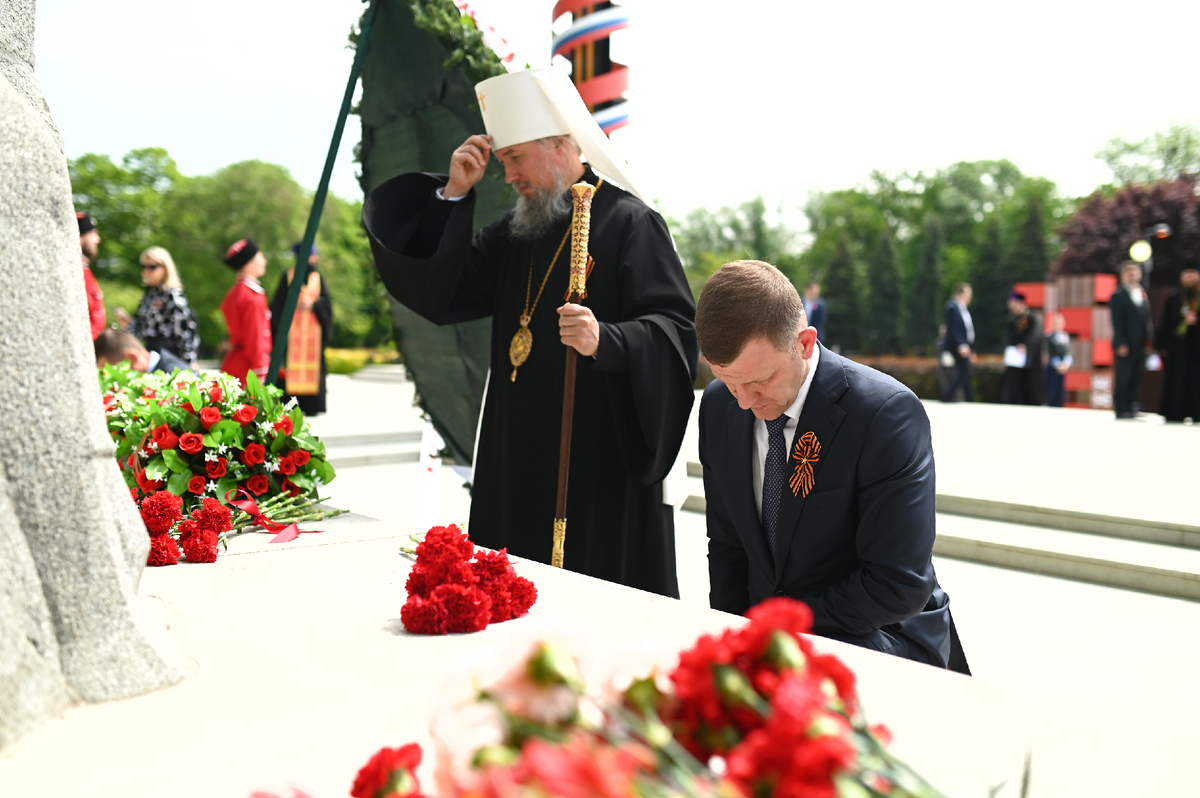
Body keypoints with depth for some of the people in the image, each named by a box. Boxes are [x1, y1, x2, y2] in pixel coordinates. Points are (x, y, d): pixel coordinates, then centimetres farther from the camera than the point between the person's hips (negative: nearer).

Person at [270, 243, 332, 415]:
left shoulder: (317, 278, 11)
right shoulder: (288, 276, 5)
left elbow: (327, 304, 6)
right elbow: (278, 304, 3)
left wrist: (312, 304, -10)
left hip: (313, 328, 2)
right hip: (292, 328, -2)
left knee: (312, 361, -1)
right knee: (292, 362, -8)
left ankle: (311, 406, 4)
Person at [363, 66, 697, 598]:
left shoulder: (629, 223, -5)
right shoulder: (516, 232, 15)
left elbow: (675, 328, -13)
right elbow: (437, 297, 10)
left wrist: (606, 340, -32)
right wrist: (453, 195, 4)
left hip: (602, 470, -6)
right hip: (518, 467, 7)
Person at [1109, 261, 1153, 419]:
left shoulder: (1143, 294, 16)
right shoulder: (1118, 295, -6)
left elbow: (1147, 319, 17)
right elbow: (1117, 322, -11)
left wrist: (1149, 339, 7)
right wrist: (1121, 344, -16)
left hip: (1141, 345, 6)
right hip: (1125, 346, -6)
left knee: (1136, 378, 8)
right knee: (1122, 379, -1)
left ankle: (1130, 407, 16)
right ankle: (1121, 410, 4)